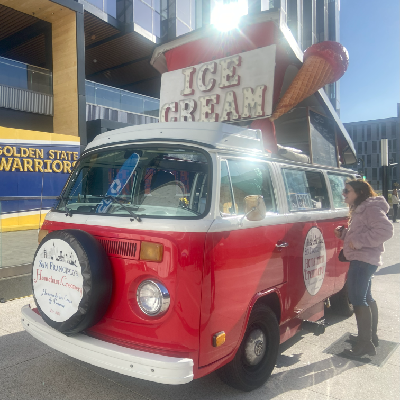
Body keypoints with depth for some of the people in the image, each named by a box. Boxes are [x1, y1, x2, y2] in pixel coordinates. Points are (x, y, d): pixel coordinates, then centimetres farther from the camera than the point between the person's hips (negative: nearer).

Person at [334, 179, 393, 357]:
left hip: (364, 260, -11)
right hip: (361, 259, 11)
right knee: (366, 297, 20)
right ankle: (371, 336, 34)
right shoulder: (359, 210, 18)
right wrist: (343, 233, 6)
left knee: (358, 298, -9)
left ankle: (365, 343, -2)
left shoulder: (371, 208, -14)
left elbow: (386, 230, -26)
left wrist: (359, 241, -26)